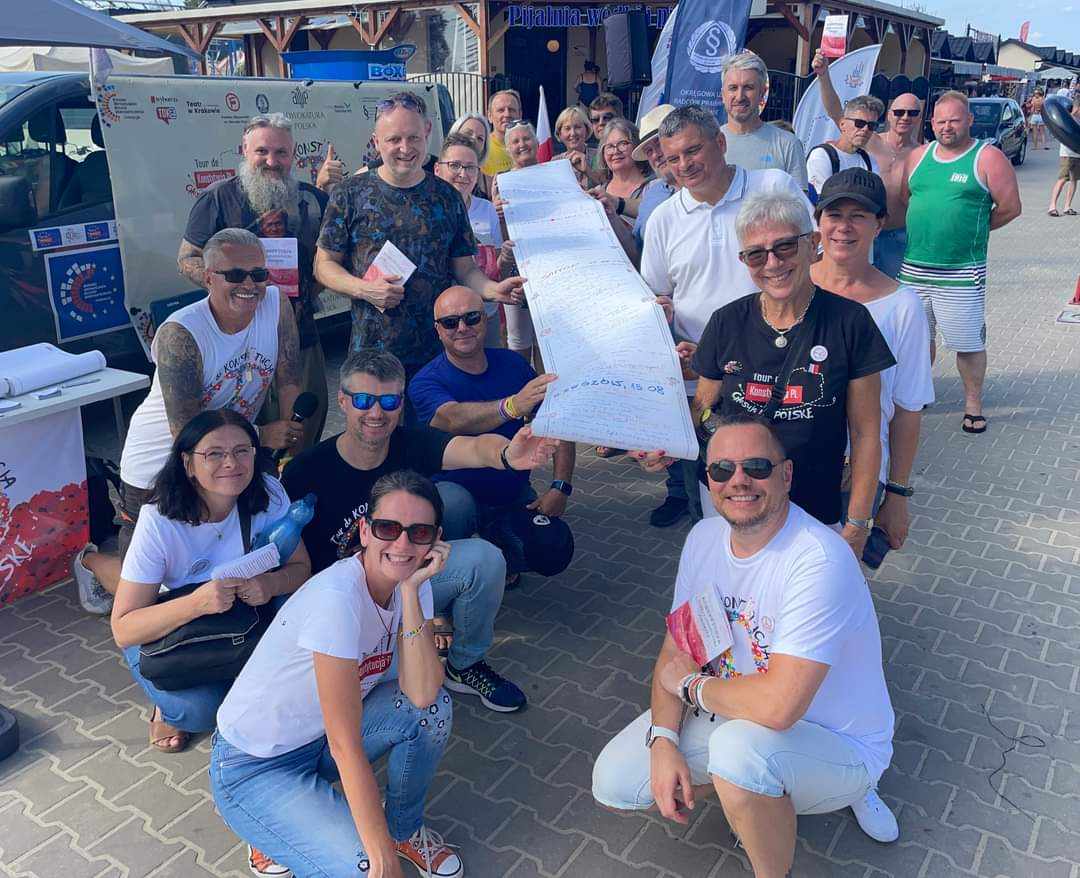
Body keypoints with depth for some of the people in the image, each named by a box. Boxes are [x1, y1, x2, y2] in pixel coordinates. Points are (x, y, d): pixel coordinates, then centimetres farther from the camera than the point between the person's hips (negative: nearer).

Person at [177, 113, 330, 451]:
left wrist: (310, 293, 2)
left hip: (302, 333, 3)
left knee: (310, 417, 11)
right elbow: (187, 259, 0)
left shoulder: (312, 199, 8)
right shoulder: (218, 199, -1)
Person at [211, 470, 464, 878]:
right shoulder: (339, 597, -33)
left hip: (320, 738, 7)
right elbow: (346, 746, -31)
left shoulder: (411, 580, -10)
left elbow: (421, 694, -22)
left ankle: (405, 829, 9)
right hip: (253, 768, -7)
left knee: (434, 706, -15)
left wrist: (411, 590, -28)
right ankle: (275, 831, 4)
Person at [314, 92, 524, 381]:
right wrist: (364, 289, -16)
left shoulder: (447, 197, 5)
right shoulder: (350, 194, -1)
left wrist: (493, 290, -14)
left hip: (440, 348, 2)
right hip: (371, 349, -1)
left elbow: (464, 267, 7)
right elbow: (324, 264, 2)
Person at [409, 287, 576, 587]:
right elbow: (455, 419, -37)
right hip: (457, 491, -3)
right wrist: (512, 406, -55)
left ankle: (500, 542, 16)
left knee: (553, 554, -18)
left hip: (514, 495, 3)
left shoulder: (513, 365, -2)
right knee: (453, 506, -37)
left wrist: (560, 487, -11)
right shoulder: (426, 382, -15)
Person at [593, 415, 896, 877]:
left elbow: (776, 707, -37)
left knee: (741, 745, -38)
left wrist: (691, 685, -18)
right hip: (734, 714, 7)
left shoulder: (819, 560, -31)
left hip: (838, 745, -7)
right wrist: (664, 740, -15)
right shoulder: (704, 536, -5)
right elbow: (676, 649, 1)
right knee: (614, 783, -3)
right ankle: (758, 796, 17)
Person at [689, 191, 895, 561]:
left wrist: (857, 524, -6)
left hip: (814, 508, -2)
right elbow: (701, 408, 6)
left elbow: (865, 432, -6)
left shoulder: (849, 322, -11)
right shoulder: (726, 323, -4)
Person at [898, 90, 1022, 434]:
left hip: (962, 274, -4)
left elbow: (1009, 208, -3)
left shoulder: (988, 157, -4)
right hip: (914, 268, 4)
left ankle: (973, 404, 17)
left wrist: (972, 230, 5)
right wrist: (927, 230, 7)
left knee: (968, 343, 2)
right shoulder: (918, 156, 10)